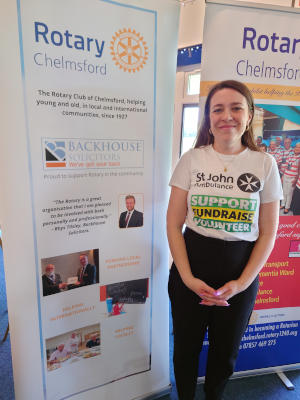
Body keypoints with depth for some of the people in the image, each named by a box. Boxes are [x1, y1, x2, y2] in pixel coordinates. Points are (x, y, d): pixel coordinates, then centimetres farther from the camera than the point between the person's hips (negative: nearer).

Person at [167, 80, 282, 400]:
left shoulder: (265, 164, -3)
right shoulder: (192, 159, -4)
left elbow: (268, 232, -1)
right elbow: (174, 223, -4)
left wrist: (242, 283, -10)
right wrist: (187, 277, -11)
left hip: (241, 273, 1)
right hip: (190, 271, 0)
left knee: (226, 350, 22)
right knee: (186, 346, 18)